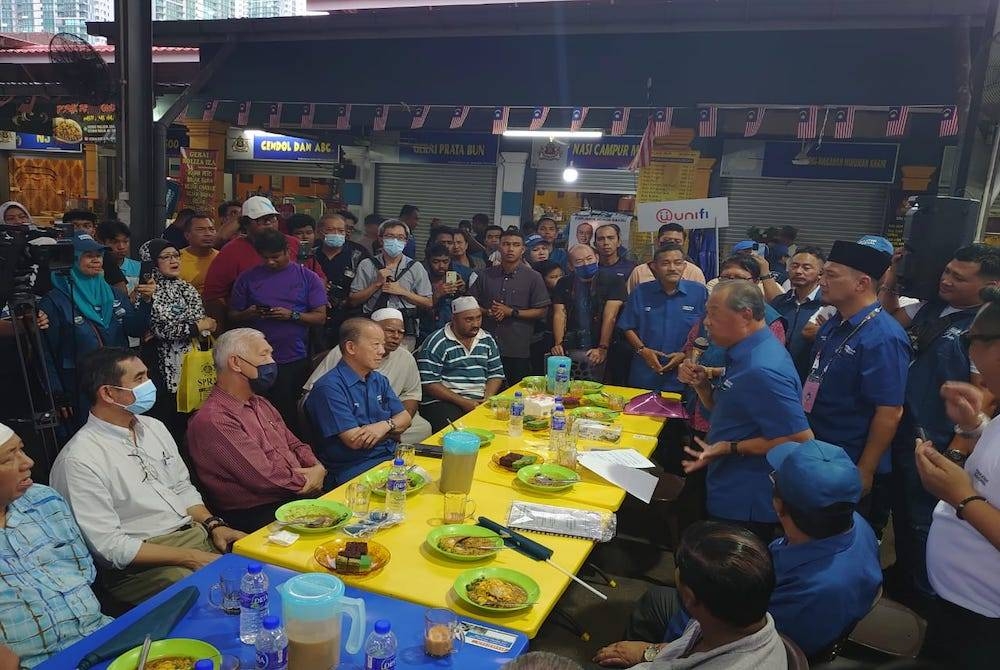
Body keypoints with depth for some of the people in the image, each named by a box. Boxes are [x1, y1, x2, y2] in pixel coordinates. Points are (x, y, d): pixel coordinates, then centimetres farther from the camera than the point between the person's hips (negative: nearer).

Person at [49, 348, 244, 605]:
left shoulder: (154, 427, 11)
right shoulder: (79, 460, -13)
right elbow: (109, 546, -15)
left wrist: (214, 525, 0)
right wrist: (190, 558, -18)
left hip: (198, 534, 7)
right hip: (139, 564, -7)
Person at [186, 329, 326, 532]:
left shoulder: (260, 403, 17)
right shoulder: (213, 420, -14)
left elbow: (295, 445, 20)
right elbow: (266, 478, -18)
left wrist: (318, 468, 0)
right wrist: (307, 480, -4)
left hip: (297, 497, 9)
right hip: (257, 514, -8)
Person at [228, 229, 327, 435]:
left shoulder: (308, 278, 3)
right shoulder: (248, 278, 8)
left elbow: (321, 317, 0)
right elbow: (233, 315, 12)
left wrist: (292, 315, -16)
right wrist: (248, 314, -10)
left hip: (295, 361, -1)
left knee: (292, 416, 3)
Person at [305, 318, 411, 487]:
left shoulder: (379, 380, 15)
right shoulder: (329, 387, -12)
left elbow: (405, 418, 12)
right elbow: (355, 441, -17)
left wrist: (385, 426, -11)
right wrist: (390, 425, -2)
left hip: (391, 457, 8)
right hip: (353, 471, -8)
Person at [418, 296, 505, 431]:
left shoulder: (487, 340, 14)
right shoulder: (436, 343, -4)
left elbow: (496, 374, 17)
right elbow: (429, 383, -9)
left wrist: (487, 398, -4)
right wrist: (463, 402, -15)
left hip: (480, 401, 5)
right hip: (443, 402, -5)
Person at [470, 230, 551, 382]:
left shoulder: (533, 277, 0)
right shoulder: (486, 275, 9)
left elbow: (542, 311, -4)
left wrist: (512, 312, -13)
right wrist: (487, 312, -8)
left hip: (518, 351, -2)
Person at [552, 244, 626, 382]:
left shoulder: (613, 281, 0)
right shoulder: (564, 284, 13)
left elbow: (610, 317, -8)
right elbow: (559, 315, 4)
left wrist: (602, 348, -15)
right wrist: (558, 344, -9)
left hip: (598, 350, -3)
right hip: (570, 350, 3)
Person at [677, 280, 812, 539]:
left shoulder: (761, 370, -27)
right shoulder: (745, 354, 5)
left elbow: (801, 440, -28)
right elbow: (723, 409, 16)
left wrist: (731, 448, -25)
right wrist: (701, 383, -3)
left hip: (746, 507, -10)